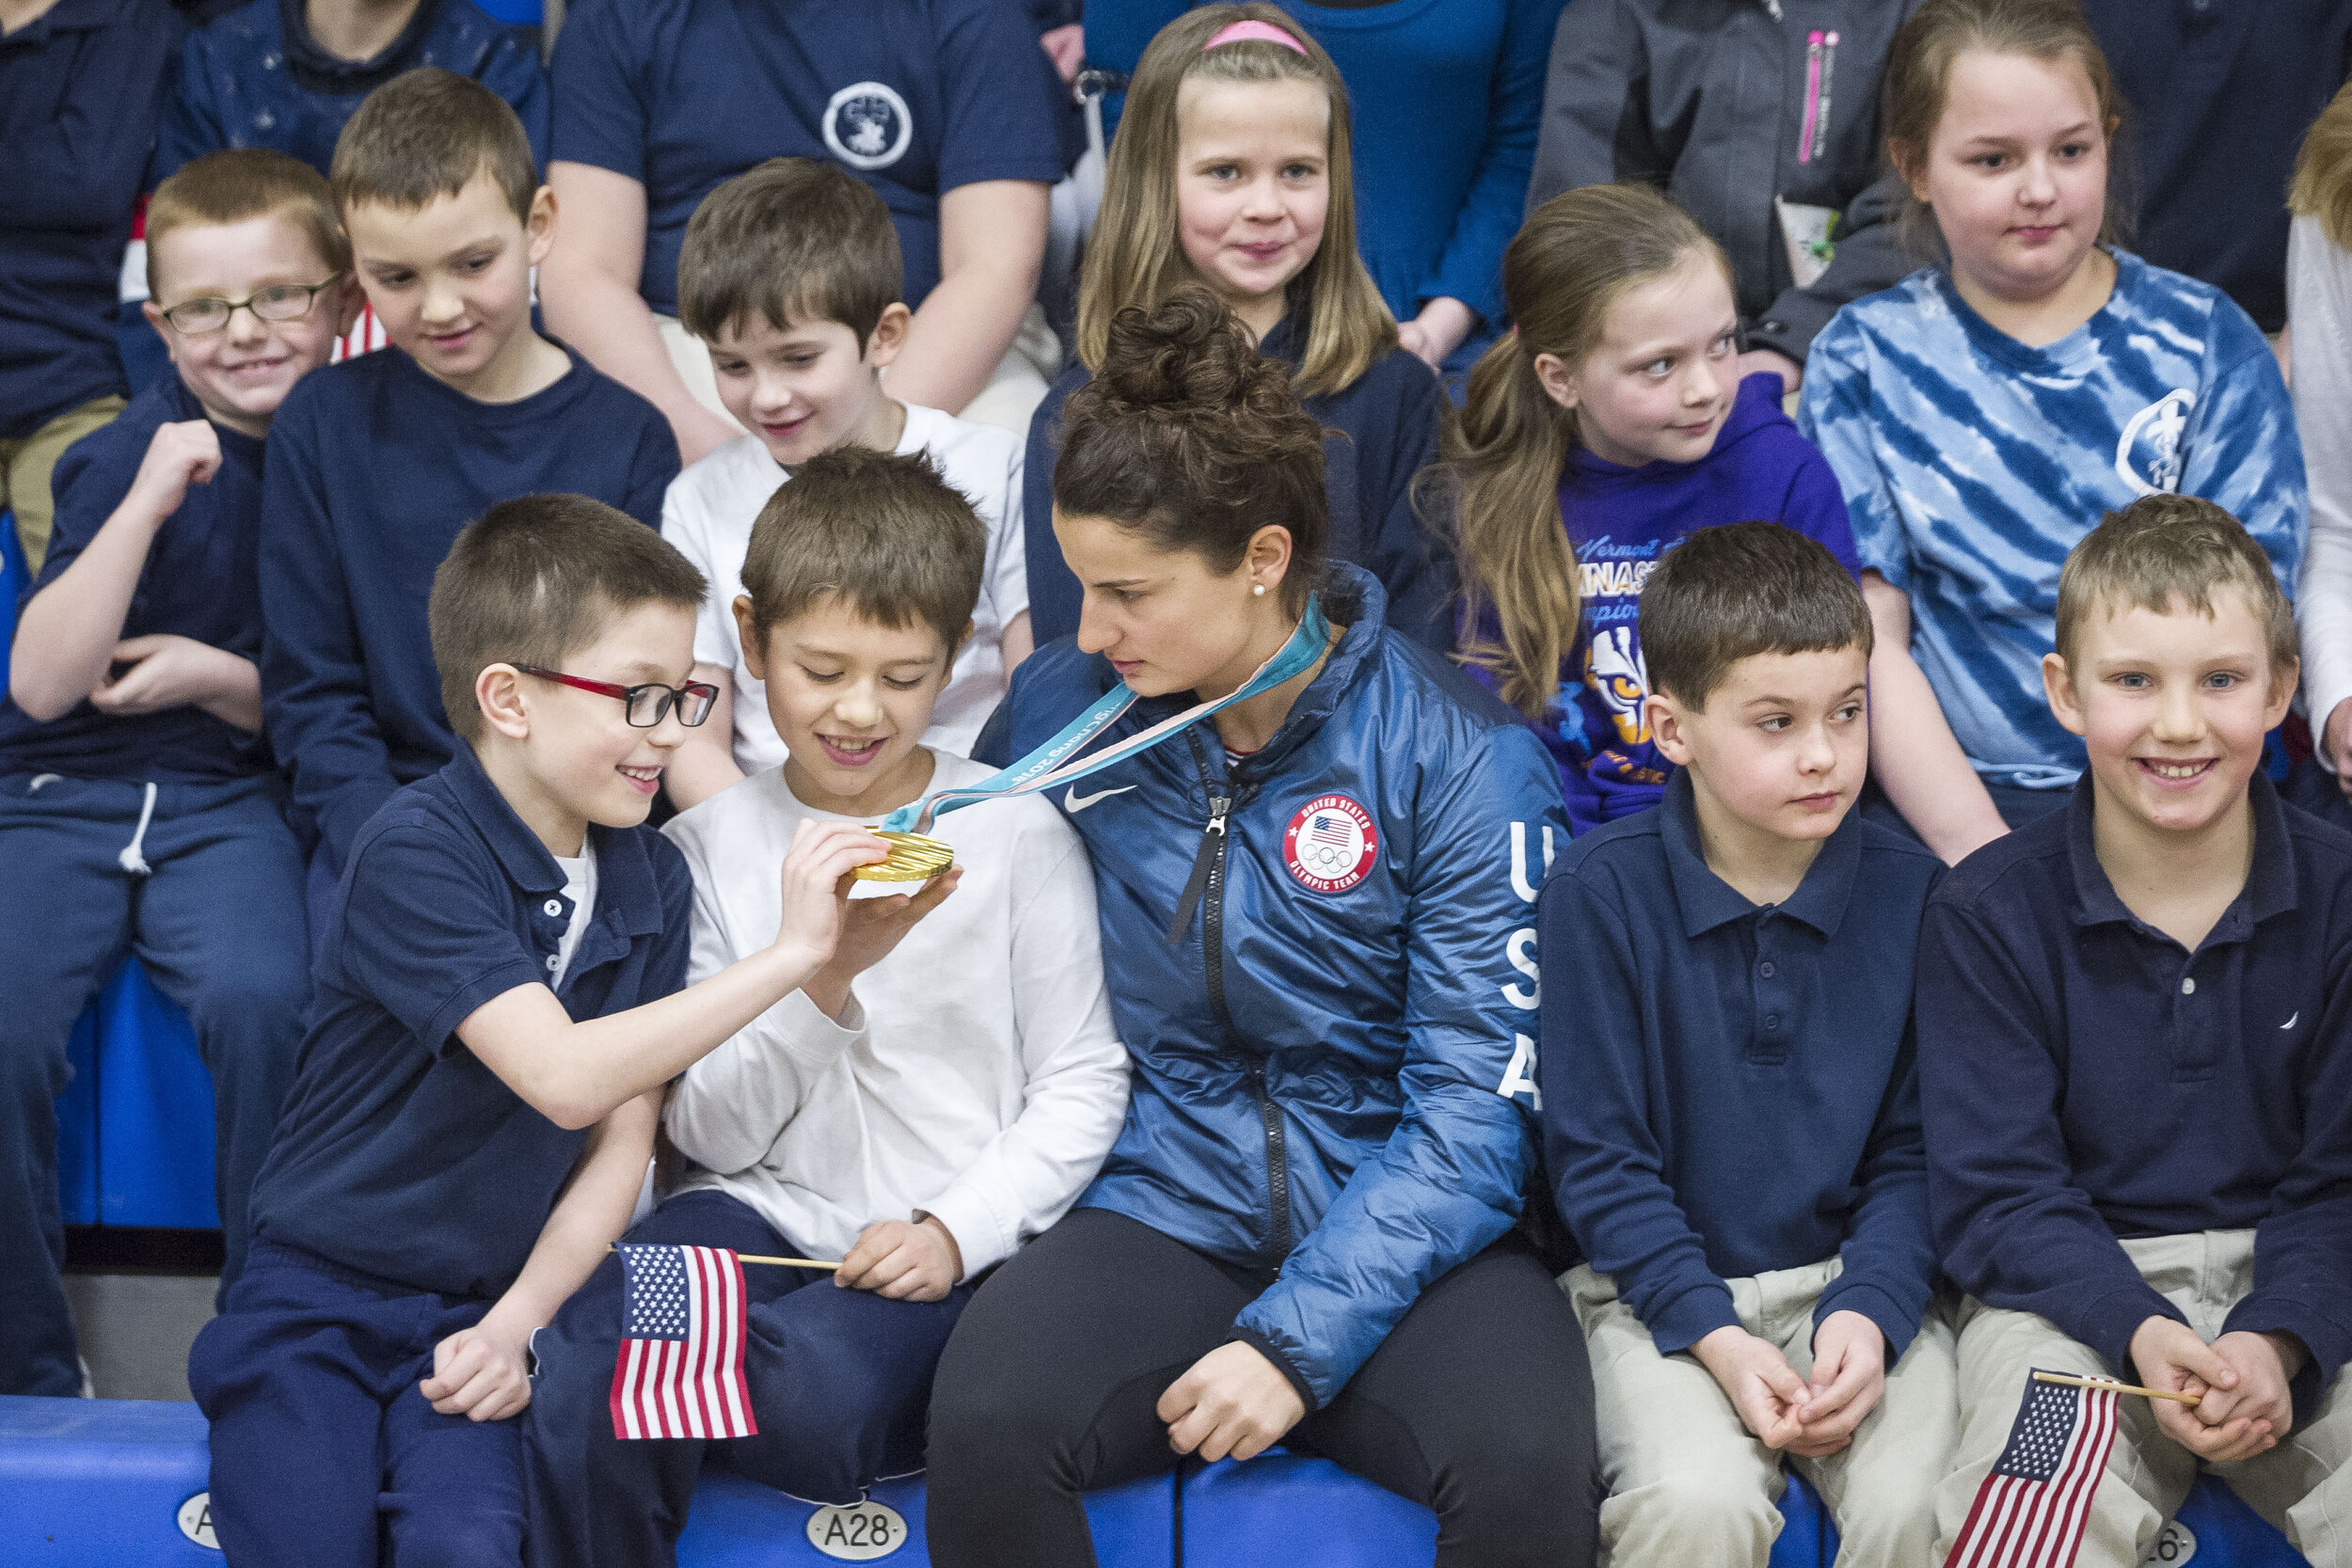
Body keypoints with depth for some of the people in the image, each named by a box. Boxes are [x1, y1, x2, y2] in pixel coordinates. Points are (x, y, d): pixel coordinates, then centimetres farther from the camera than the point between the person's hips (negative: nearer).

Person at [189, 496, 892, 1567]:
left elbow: (622, 1140, 4)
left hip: (482, 1304, 3)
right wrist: (790, 953, -28)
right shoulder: (416, 854, -17)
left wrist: (519, 1321, -10)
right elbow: (564, 1077, -28)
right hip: (316, 1295, -3)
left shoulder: (651, 880, 3)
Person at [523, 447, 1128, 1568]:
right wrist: (824, 974, -15)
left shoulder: (1015, 834, 0)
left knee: (819, 1383, -34)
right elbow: (710, 1134, 1)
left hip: (945, 1249, -2)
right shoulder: (707, 845, 5)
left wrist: (958, 1229, -14)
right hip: (764, 1211, 2)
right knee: (588, 1362, -29)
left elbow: (1082, 1086, 1)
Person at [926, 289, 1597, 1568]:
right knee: (984, 1425, -29)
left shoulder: (1456, 752, -6)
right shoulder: (1060, 709, 3)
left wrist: (1298, 1337, -17)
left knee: (1525, 1463, -33)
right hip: (1164, 1209, 2)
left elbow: (1480, 1096, -9)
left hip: (1400, 1230, -2)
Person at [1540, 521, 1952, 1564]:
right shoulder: (1599, 893, -7)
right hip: (1663, 1289, -2)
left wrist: (1870, 1312, -13)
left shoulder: (1908, 891, 0)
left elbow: (1915, 1151, 4)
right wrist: (1716, 1337, -15)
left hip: (1856, 1282, 2)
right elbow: (1597, 1155, -5)